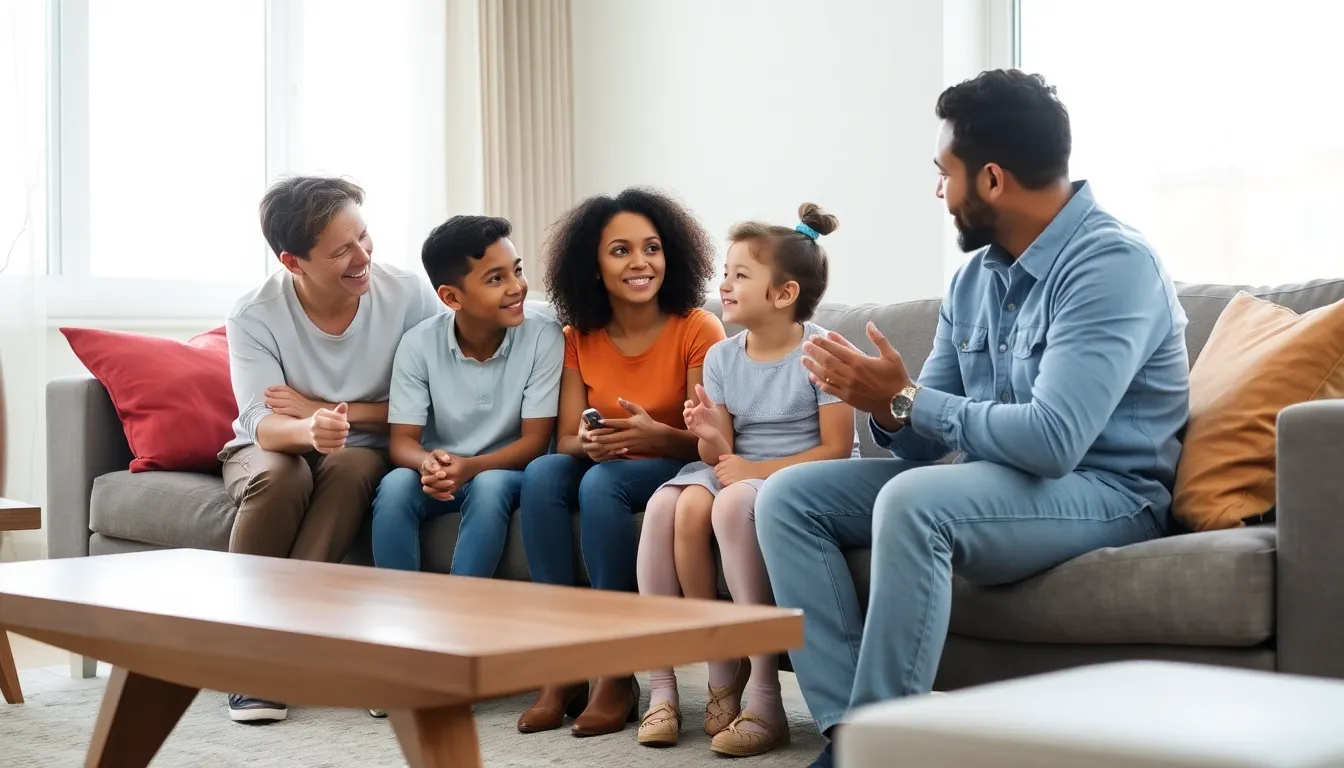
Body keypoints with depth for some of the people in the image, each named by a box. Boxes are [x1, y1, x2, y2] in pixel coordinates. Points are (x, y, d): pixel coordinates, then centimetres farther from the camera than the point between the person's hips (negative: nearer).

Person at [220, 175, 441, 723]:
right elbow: (265, 424, -26)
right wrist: (310, 430, -51)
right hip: (270, 449, 0)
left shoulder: (408, 296, -17)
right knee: (280, 475, -35)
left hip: (363, 449, 1)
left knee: (351, 467, -35)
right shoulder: (255, 317, -18)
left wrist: (322, 409, -21)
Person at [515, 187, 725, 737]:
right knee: (542, 473, -26)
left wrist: (657, 435, -34)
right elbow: (566, 438, -3)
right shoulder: (579, 338, 1)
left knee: (601, 485, -33)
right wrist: (591, 444, -27)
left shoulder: (698, 330, -12)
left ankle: (616, 675, -26)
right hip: (603, 466, 4)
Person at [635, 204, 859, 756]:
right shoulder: (721, 357, 8)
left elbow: (837, 448, -14)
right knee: (680, 505, -25)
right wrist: (710, 436, -18)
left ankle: (764, 698, -29)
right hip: (740, 473, 6)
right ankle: (722, 670, -12)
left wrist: (755, 470, -19)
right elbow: (719, 454, 6)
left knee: (734, 502, -35)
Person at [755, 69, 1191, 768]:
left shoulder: (1111, 263, -16)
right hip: (984, 483, 9)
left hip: (1101, 491, -9)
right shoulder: (975, 277, 10)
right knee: (788, 495, -2)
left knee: (912, 501, -35)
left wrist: (906, 399, -19)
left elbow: (1051, 438, -28)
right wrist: (885, 407, -13)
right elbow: (923, 443, 10)